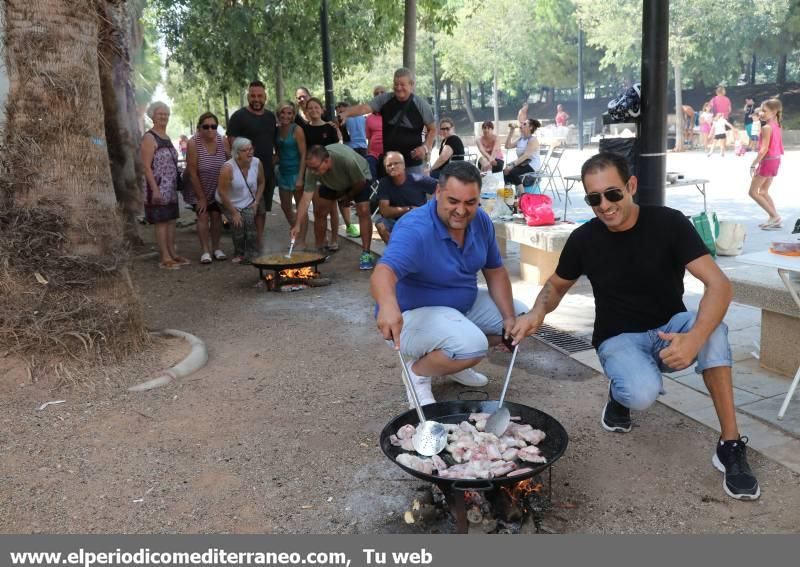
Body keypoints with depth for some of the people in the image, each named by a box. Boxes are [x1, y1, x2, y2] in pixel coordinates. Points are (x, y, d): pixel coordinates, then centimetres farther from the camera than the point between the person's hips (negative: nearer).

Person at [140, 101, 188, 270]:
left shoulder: (166, 137, 15)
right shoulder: (149, 137, -11)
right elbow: (147, 166, -16)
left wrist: (176, 184, 19)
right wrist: (155, 189, -23)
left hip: (171, 187, 8)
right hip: (158, 187, -8)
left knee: (171, 220, 11)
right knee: (161, 221, -4)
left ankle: (172, 254, 19)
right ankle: (164, 258, 0)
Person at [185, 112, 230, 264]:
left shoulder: (223, 141, -13)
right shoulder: (193, 143, -22)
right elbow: (192, 172, -20)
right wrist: (201, 197, -17)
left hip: (218, 188, 3)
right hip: (199, 188, -3)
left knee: (216, 215, 5)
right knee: (203, 216, -6)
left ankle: (216, 248, 18)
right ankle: (205, 251, 1)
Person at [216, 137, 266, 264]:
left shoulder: (257, 163, -11)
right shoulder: (228, 168, -24)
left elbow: (261, 183, 4)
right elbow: (222, 192, -21)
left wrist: (256, 202, -4)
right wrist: (234, 213, -17)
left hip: (249, 202, 3)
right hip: (231, 203, -3)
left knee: (249, 219, -19)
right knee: (238, 224, -18)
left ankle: (251, 254, -1)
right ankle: (239, 253, 9)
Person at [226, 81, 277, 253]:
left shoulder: (270, 117, 15)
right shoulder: (239, 116, -4)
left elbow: (276, 141, 22)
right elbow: (232, 142, -9)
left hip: (268, 170, 6)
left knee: (263, 208, 11)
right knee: (257, 209, -11)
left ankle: (259, 243, 20)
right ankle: (257, 244, -5)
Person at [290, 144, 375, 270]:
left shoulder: (347, 159, -44)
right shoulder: (312, 170, -32)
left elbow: (361, 183, -26)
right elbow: (306, 198, -33)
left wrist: (349, 197, -10)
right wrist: (297, 225, -41)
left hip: (359, 178, -4)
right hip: (332, 183, 4)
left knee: (363, 211, -21)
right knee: (319, 212, -3)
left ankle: (366, 254, -14)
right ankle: (319, 251, 15)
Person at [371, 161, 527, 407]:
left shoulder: (481, 221, -5)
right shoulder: (415, 229, -29)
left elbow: (495, 271, 3)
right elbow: (383, 272, -44)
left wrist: (510, 318, -9)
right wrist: (388, 304, -67)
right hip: (416, 313, -8)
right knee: (473, 345, -32)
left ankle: (456, 361, 17)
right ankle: (417, 372, -3)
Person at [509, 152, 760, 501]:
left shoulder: (669, 223, -15)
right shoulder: (583, 239, -9)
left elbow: (719, 285, -23)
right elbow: (557, 285, 8)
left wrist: (695, 338, -42)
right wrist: (537, 313, -16)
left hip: (670, 330, 1)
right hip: (620, 340, 0)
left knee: (712, 326, -35)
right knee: (642, 394, -34)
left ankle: (730, 445, -24)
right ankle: (620, 393, 6)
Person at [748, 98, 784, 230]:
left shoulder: (766, 128, -18)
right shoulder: (777, 126, 10)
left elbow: (764, 149, -22)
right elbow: (778, 146, 14)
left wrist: (753, 164, -19)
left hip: (767, 161, -9)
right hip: (776, 160, 9)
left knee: (753, 192, -1)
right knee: (763, 192, 17)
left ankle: (774, 216, -4)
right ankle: (774, 219, 15)